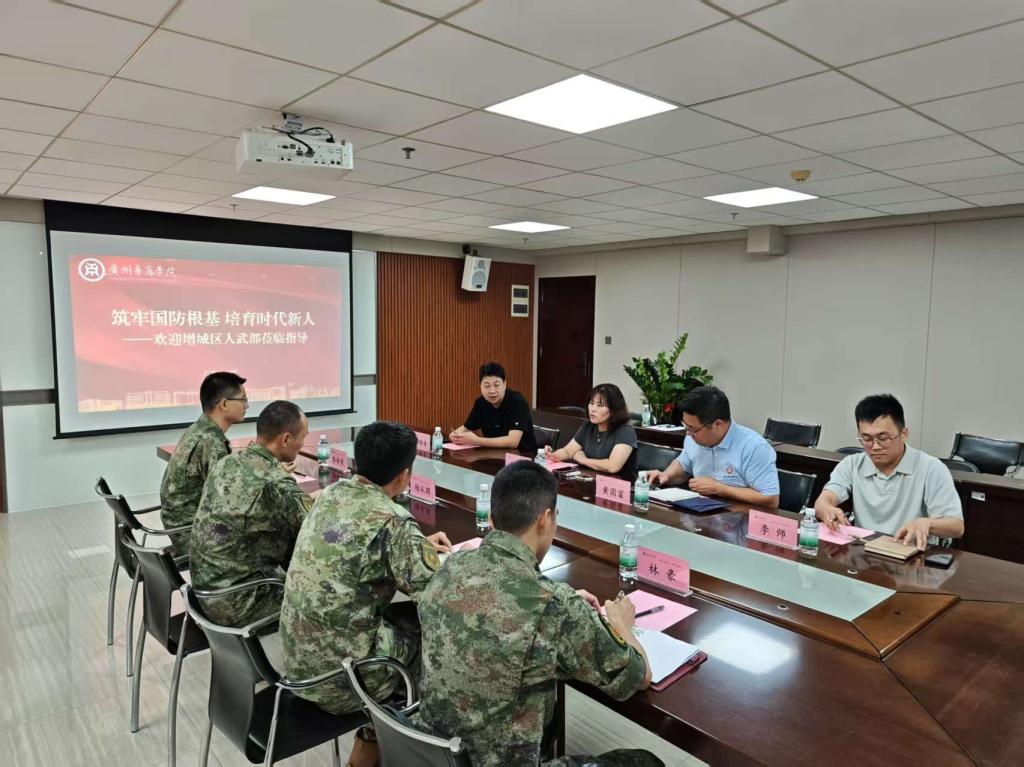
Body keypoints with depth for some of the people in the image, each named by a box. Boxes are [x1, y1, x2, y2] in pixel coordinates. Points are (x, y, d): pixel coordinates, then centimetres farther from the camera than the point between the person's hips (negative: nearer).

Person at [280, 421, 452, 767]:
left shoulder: (333, 493, 0)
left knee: (405, 615, 21)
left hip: (297, 658, 7)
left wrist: (418, 544, 16)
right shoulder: (394, 520, -22)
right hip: (339, 675, -7)